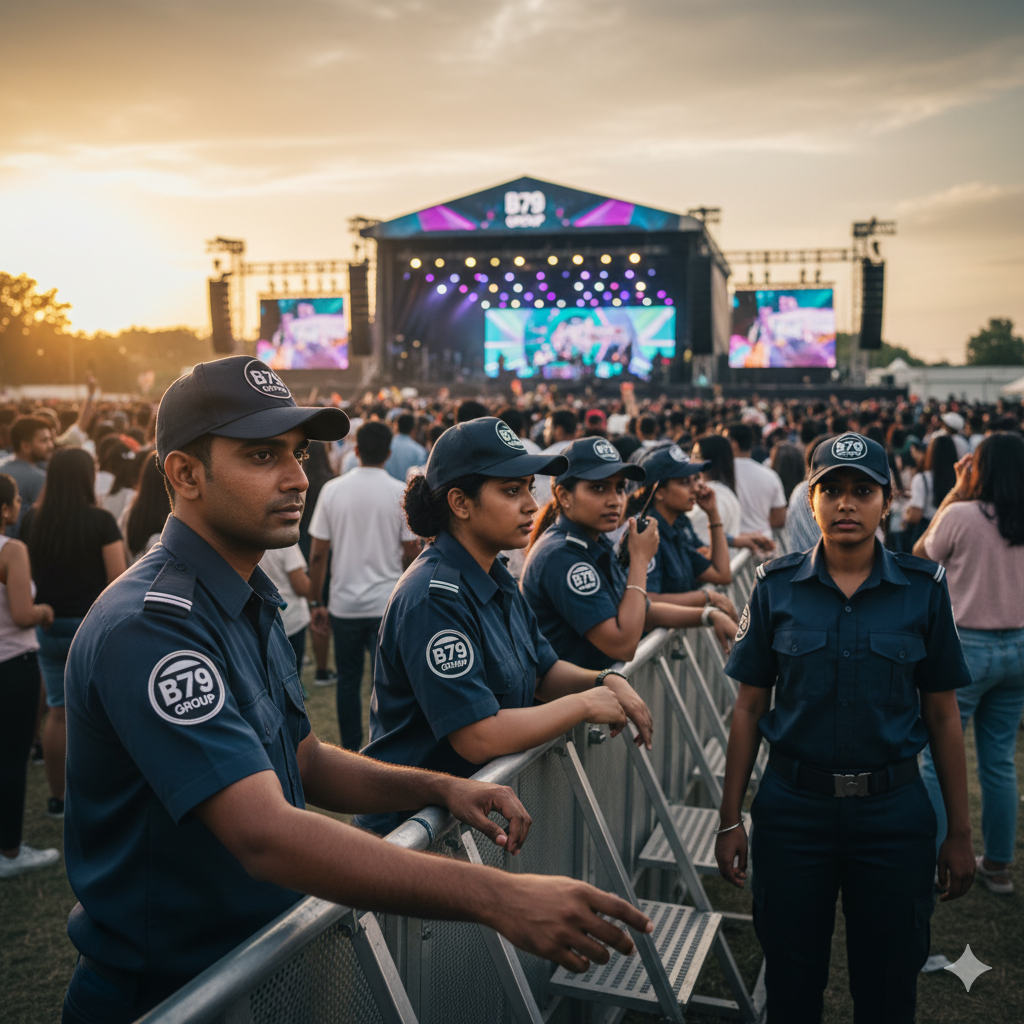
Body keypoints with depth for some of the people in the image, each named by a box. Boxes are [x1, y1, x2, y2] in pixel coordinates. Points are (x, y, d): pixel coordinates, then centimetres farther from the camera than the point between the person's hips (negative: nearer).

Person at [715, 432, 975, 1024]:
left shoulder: (925, 588, -3)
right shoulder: (777, 587, -3)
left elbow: (943, 715, 1)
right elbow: (749, 708, 1)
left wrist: (960, 833, 2)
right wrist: (731, 819, 0)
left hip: (893, 810, 0)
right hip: (793, 804, 0)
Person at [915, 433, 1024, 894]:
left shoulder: (961, 515, -16)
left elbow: (921, 553, 1)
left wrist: (955, 492, 3)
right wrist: (963, 497, 12)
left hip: (966, 645, -6)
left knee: (939, 760, 4)